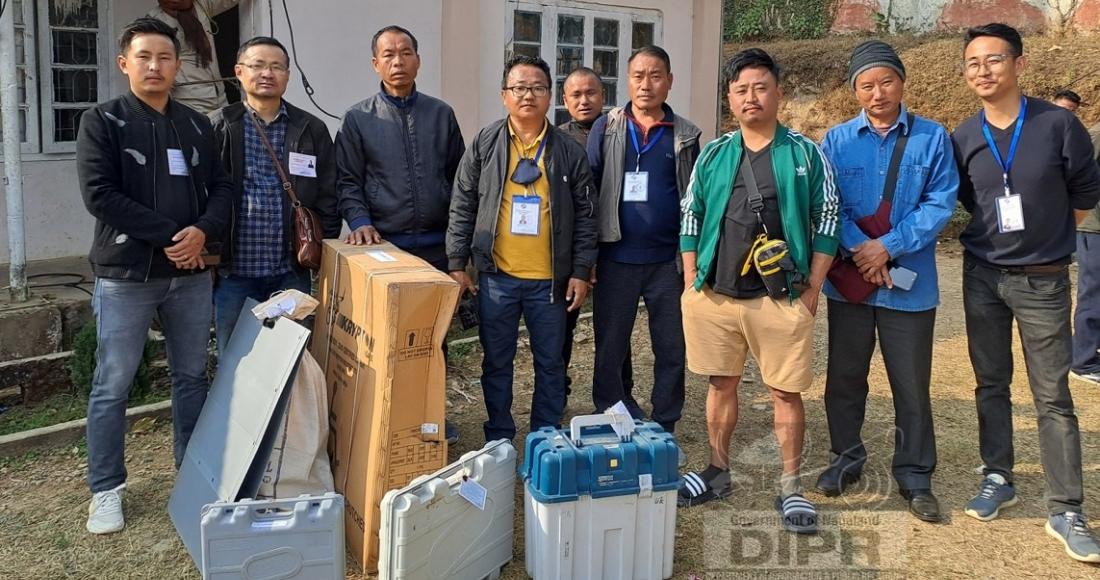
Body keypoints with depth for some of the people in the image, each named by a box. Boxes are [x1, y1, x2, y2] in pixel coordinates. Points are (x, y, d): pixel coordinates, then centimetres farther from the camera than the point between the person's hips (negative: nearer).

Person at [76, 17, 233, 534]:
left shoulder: (196, 126, 10)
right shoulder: (101, 122, -3)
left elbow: (221, 188, 7)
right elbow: (99, 194, -13)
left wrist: (203, 231, -14)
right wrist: (170, 234, -16)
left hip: (191, 274, 4)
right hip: (125, 274, -4)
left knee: (192, 377, 12)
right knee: (113, 386, 4)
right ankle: (106, 489, 17)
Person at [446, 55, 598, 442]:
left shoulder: (569, 151, 2)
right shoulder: (484, 144, 1)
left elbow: (585, 216, 3)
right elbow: (462, 207, 3)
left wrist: (581, 272, -1)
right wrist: (457, 263, -1)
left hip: (551, 279, 0)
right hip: (496, 276, 0)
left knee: (550, 363, 10)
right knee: (497, 362, 10)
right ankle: (498, 442, 25)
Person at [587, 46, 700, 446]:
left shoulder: (685, 136, 6)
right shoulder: (606, 128, 4)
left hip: (668, 261, 1)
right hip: (616, 259, 0)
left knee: (672, 351, 7)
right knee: (609, 349, 8)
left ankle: (664, 432, 21)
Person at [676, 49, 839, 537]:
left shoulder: (806, 153, 1)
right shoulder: (713, 155, 8)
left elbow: (827, 221, 0)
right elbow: (691, 219, 11)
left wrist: (813, 288, -4)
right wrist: (692, 283, 5)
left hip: (781, 299, -2)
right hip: (715, 295, 3)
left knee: (786, 392, 3)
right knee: (721, 384, 13)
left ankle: (791, 488, 16)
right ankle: (717, 473, 28)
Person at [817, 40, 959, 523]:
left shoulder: (933, 138, -2)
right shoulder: (837, 140, 1)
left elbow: (941, 203, -7)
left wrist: (889, 247, -17)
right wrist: (859, 248, -19)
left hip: (910, 282, -1)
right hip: (849, 279, 2)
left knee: (912, 384, 7)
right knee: (844, 376, 13)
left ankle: (914, 476, 23)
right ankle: (847, 457, 33)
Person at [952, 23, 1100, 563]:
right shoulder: (962, 138, -1)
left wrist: (1045, 236, 9)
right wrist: (987, 237, 9)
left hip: (1042, 280, -3)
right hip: (982, 277, 3)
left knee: (1052, 397, 0)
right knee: (991, 385, 12)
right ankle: (998, 479, 27)